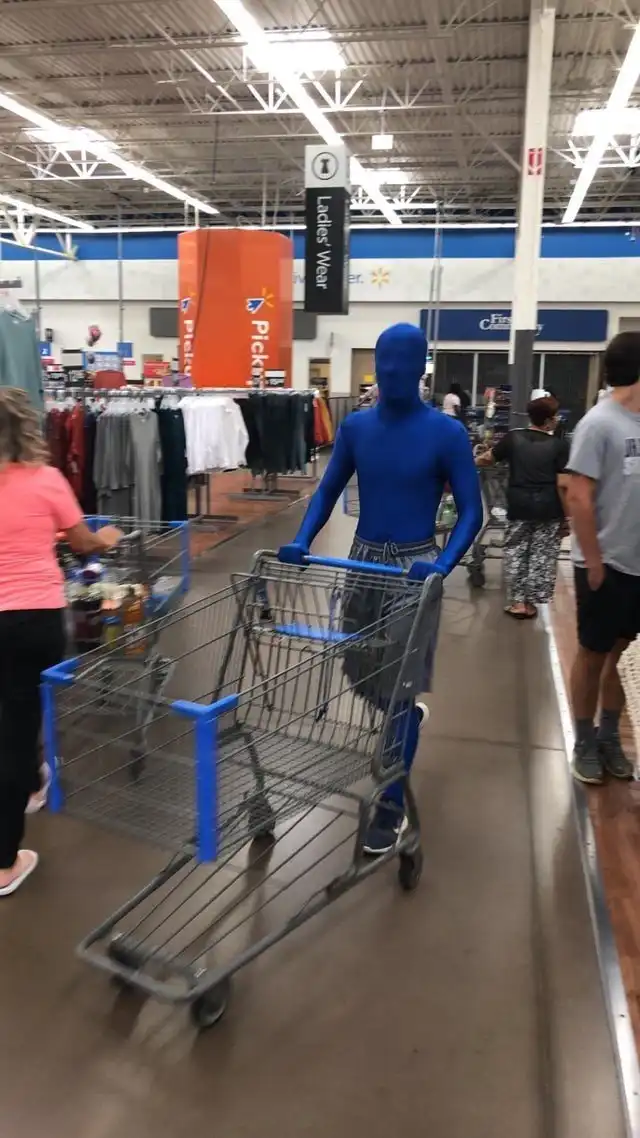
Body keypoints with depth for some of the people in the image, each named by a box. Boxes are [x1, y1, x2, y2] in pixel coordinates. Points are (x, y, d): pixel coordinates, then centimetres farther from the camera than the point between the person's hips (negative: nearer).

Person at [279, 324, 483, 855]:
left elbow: (471, 510, -11)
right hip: (363, 559, 4)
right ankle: (407, 713, 49)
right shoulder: (356, 426, 1)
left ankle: (392, 804, 12)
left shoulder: (446, 432, -10)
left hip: (415, 566, -4)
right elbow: (328, 491, 5)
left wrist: (443, 565, -27)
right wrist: (302, 541, -12)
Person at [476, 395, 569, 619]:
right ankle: (531, 603, 13)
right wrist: (566, 515, -2)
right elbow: (562, 484, -9)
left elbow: (487, 459, 12)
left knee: (515, 553, 13)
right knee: (542, 556, 9)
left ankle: (517, 602, 13)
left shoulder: (513, 438, 0)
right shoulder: (559, 446, -6)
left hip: (519, 506, 2)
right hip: (548, 509, -1)